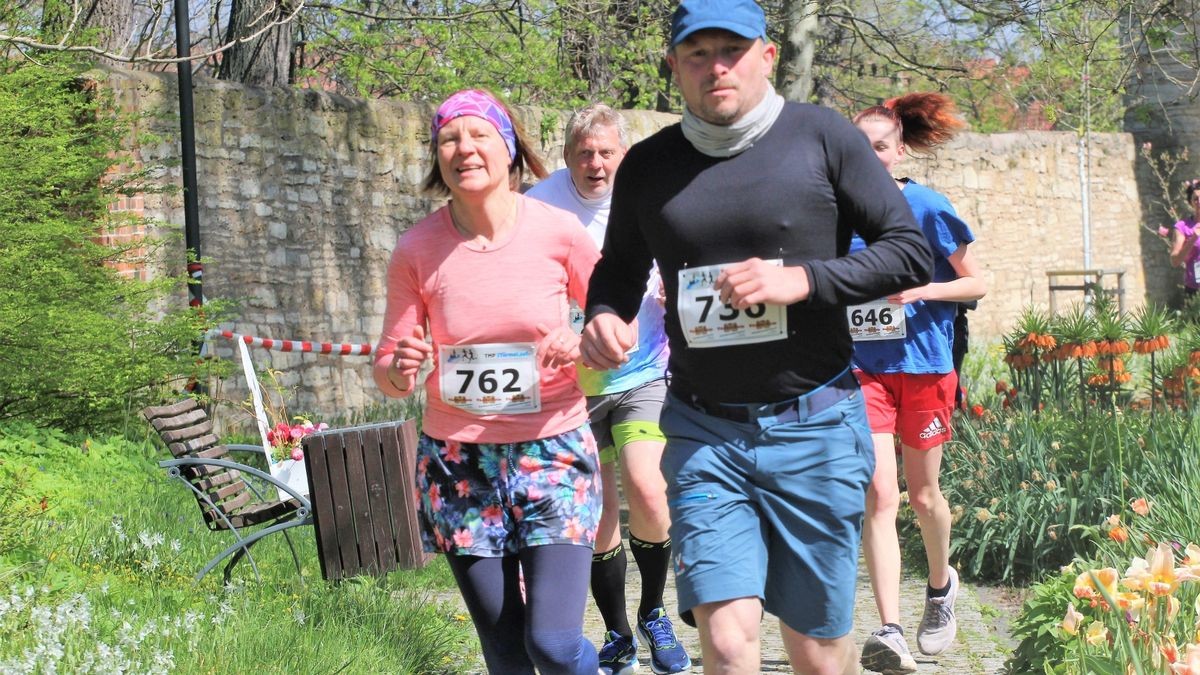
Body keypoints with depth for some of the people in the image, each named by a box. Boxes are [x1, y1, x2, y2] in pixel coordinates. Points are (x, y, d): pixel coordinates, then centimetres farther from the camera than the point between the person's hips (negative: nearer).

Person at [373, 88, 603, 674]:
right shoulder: (417, 250, -5)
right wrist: (399, 371, -23)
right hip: (459, 460, 2)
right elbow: (387, 370, 1)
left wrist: (582, 346, -18)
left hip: (552, 449, -1)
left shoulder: (558, 231, -8)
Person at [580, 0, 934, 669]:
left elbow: (912, 253, -3)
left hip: (814, 429, -1)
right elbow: (620, 269, 20)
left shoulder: (823, 136, -3)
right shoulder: (647, 166, 6)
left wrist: (802, 279, -16)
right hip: (703, 435, 2)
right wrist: (603, 317, -3)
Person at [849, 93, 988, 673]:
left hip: (923, 365, -1)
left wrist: (920, 290, -16)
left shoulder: (926, 207, -6)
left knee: (922, 494, 11)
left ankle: (941, 585, 42)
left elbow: (976, 283, -2)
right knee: (878, 494, -12)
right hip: (863, 368, 1)